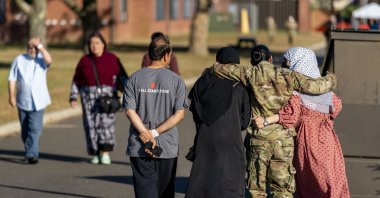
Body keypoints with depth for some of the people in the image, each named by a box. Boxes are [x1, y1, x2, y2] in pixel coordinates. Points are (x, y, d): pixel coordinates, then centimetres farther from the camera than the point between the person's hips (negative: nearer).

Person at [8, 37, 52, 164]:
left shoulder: (41, 59, 3)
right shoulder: (19, 60, 5)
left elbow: (49, 60, -22)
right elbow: (12, 79, 2)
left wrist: (39, 46, -20)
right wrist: (11, 96, -7)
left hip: (38, 101, -2)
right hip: (22, 101, 2)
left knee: (35, 129, -13)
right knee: (25, 130, 10)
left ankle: (31, 154, -17)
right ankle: (31, 153, 26)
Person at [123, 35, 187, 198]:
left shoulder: (135, 79, 1)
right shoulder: (176, 80, -2)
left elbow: (130, 111, -7)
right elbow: (179, 114, -9)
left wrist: (146, 135, -10)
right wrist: (155, 133, -9)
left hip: (138, 148, 0)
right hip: (167, 147, 0)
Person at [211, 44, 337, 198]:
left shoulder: (251, 74, -2)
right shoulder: (287, 76, 0)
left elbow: (218, 68, -3)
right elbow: (314, 86, -4)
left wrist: (209, 71, 20)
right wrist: (330, 80, 16)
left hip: (259, 139, -1)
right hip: (283, 138, 1)